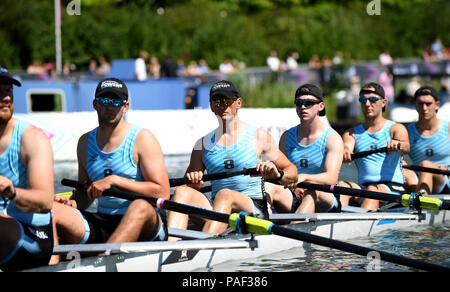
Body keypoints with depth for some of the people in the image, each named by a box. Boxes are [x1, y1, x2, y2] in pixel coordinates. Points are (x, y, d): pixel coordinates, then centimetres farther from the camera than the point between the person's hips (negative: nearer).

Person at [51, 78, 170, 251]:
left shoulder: (142, 139, -3)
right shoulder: (85, 142, 14)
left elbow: (163, 193, -12)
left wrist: (114, 180, -15)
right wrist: (71, 204, -1)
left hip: (143, 229, -5)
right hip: (100, 224, 5)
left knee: (140, 206, -39)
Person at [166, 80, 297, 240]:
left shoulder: (259, 136, 8)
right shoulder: (204, 143, 16)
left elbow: (292, 172, 8)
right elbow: (189, 184, 15)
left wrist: (277, 175, -16)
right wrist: (193, 180, -10)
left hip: (255, 209, -3)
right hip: (217, 211, 3)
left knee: (225, 194, -35)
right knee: (182, 191, -23)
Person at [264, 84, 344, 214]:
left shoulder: (333, 138, -1)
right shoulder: (287, 137, 13)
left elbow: (331, 178, -16)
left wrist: (304, 177, -35)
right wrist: (293, 185, -15)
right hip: (292, 200, 4)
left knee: (312, 192, -37)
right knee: (268, 187, -24)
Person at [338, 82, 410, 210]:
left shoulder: (396, 128, 9)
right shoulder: (352, 133, 17)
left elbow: (406, 148, -13)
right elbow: (346, 146, -5)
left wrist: (397, 144, -39)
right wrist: (345, 152, -32)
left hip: (393, 187, -3)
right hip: (363, 186, 3)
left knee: (373, 190, -36)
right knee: (342, 185, -29)